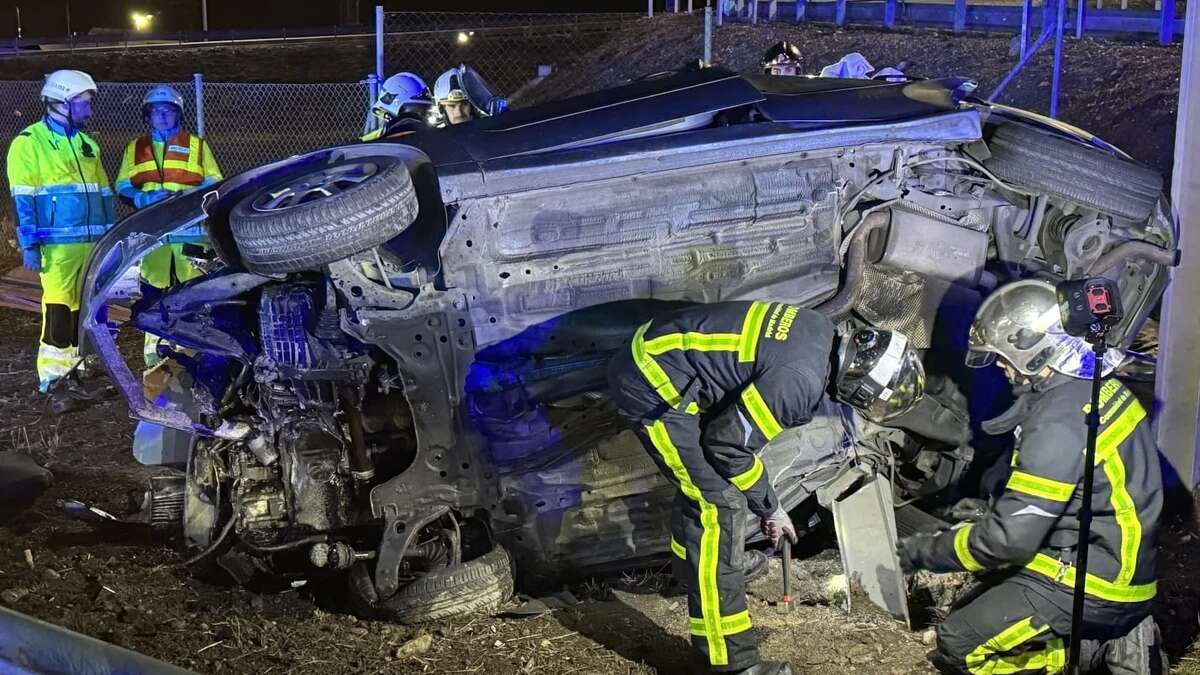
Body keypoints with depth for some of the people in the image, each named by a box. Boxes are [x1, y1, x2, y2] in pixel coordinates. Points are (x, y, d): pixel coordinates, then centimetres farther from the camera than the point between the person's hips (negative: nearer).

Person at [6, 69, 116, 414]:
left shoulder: (86, 144, 18)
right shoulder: (30, 142, -4)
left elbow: (104, 194, 20)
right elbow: (23, 199, -9)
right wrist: (29, 244, -14)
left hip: (92, 243, 7)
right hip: (57, 244, -7)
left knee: (80, 311, 10)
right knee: (58, 311, -9)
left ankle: (71, 376, 18)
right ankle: (54, 384, -5)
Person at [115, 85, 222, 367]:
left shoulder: (196, 145, 10)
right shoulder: (136, 148, 16)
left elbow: (214, 183, 6)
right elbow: (123, 186, 11)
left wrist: (188, 197, -12)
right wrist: (143, 198, -11)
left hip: (189, 229, -2)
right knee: (154, 290, 3)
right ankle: (154, 346, 11)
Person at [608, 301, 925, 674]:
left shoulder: (822, 333, 3)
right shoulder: (802, 379, -25)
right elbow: (729, 444, -18)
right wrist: (769, 507, -1)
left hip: (654, 350, 10)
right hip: (653, 384, -10)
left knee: (705, 476, 28)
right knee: (717, 505, -10)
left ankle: (690, 568, 54)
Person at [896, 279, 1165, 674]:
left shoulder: (1060, 423, -25)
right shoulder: (1098, 383, 5)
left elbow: (1009, 538, -22)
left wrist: (926, 553, -10)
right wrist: (984, 512, 17)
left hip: (1093, 585, -9)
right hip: (1122, 564, 9)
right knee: (974, 611, 17)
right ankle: (1115, 635, 8)